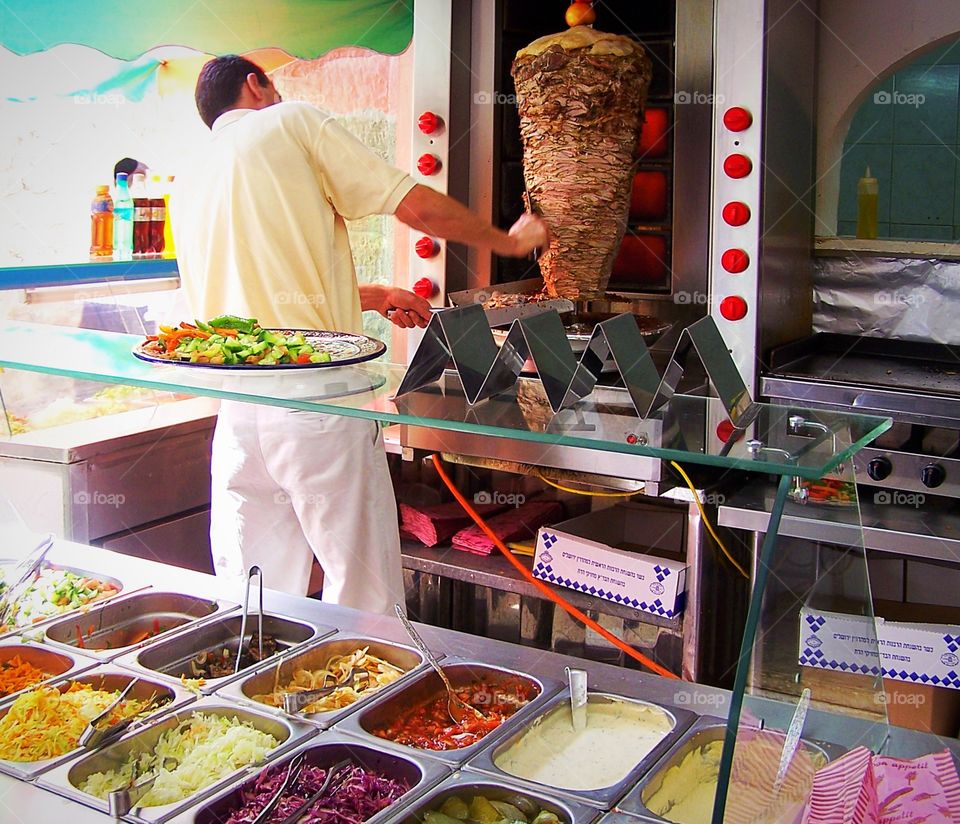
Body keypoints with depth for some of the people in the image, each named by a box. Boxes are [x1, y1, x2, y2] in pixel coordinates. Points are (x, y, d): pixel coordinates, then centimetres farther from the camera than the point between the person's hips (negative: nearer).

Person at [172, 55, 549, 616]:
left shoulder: (188, 185, 21)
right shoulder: (292, 122, 4)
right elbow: (417, 206, -1)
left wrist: (372, 297, 32)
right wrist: (509, 240, 14)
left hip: (236, 412, 6)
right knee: (364, 593, 4)